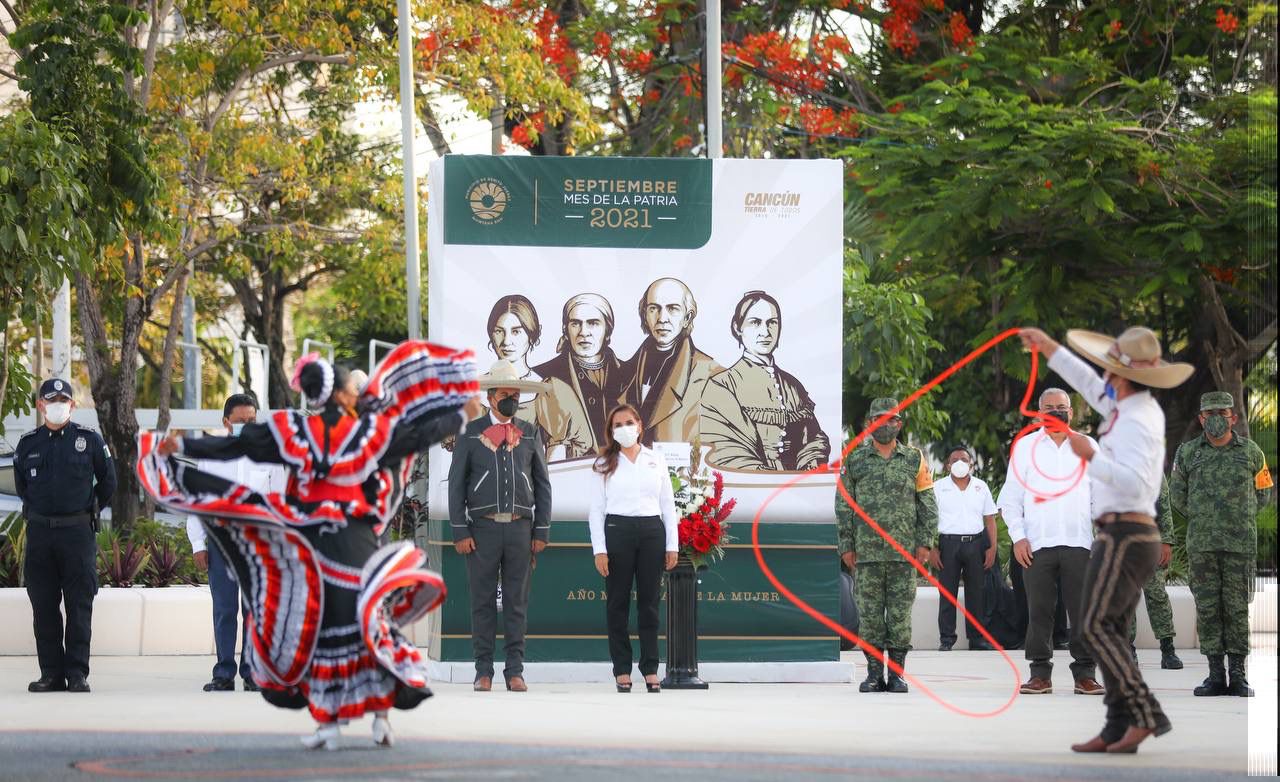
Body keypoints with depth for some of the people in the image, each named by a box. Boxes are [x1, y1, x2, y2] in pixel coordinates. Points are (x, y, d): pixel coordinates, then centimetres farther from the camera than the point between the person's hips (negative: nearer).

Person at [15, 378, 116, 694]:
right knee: (43, 606, 3)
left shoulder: (89, 440, 1)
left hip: (78, 532, -2)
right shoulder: (28, 444, 8)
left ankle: (77, 673, 0)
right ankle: (51, 673, 8)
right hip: (39, 533, 3)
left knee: (79, 605, -3)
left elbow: (108, 481, 11)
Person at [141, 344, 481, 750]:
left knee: (319, 627, 6)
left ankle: (327, 722, 5)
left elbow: (235, 445, -2)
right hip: (358, 545, -1)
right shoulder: (371, 431, -5)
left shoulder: (292, 431, -4)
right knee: (365, 620, 6)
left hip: (309, 542, 1)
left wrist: (181, 446, 7)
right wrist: (462, 414, 22)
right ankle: (381, 713, 1)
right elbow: (420, 434, 5)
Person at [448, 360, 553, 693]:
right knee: (483, 601, 1)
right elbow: (456, 485, 4)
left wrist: (542, 531, 5)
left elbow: (543, 484, 13)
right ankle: (483, 672, 6)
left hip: (520, 528, 2)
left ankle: (515, 671, 7)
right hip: (483, 527, -2)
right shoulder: (470, 434, 4)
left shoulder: (530, 434, 11)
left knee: (517, 603, 3)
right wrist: (460, 531, -4)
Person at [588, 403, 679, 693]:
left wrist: (673, 545, 5)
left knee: (649, 602, 2)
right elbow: (596, 508, 3)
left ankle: (650, 669, 5)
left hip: (652, 531, 1)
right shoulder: (605, 464, 6)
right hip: (617, 531, -1)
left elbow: (668, 505, 11)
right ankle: (622, 670, 5)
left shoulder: (656, 460, 10)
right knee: (618, 602, 1)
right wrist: (599, 549, -6)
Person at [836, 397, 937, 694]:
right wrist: (846, 546, 1)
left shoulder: (914, 459, 8)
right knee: (869, 613, 1)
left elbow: (928, 504, 9)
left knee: (900, 613, 0)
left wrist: (925, 542, 0)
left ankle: (897, 673, 5)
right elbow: (843, 506, 8)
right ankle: (874, 673, 6)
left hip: (904, 552, 0)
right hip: (867, 551, 0)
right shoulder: (854, 460, 8)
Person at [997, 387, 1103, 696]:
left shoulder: (1088, 446, 12)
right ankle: (1040, 673, 4)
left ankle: (1085, 673, 1)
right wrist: (1018, 537, -2)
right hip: (1037, 544, -1)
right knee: (1039, 611, -1)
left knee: (1083, 610, -4)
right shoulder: (1025, 446, 9)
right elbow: (1010, 498, 9)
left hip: (1079, 543, 1)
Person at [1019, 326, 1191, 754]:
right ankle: (1118, 729, 2)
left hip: (1121, 535, -10)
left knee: (1096, 626, -13)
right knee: (1110, 632, 6)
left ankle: (1146, 714, -18)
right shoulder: (1140, 407, 13)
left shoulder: (1136, 423, -17)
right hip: (1138, 536, 10)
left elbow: (1135, 482, -31)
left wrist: (1091, 454, -41)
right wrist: (1049, 349, 34)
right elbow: (1092, 386, 31)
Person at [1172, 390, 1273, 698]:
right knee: (1207, 608, 1)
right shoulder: (1187, 453, 7)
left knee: (1238, 608, 0)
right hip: (1201, 544, 1)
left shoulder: (1251, 452, 5)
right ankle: (1216, 675, 5)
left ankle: (1238, 675, 4)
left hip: (1241, 543, -1)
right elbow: (1177, 496, 17)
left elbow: (1262, 494, 16)